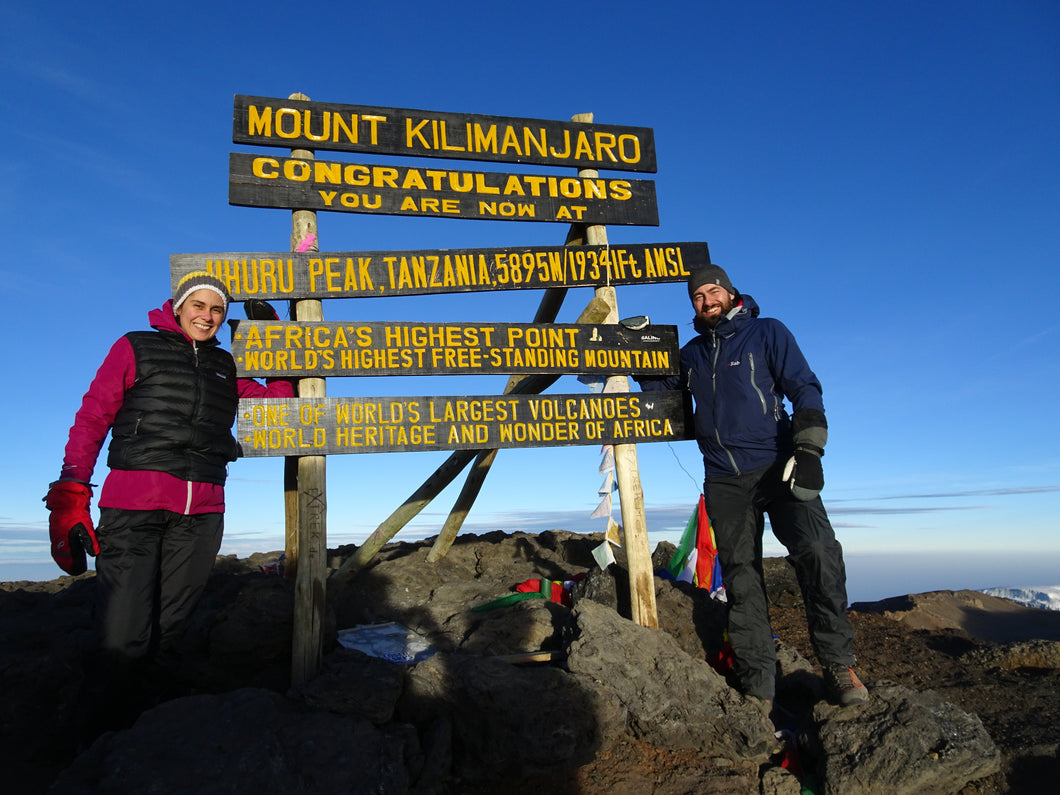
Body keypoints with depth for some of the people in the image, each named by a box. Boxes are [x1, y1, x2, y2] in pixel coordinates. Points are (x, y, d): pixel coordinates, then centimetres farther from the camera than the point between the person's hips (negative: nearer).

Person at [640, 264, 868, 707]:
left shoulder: (767, 333, 6)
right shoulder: (693, 353, 19)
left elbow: (805, 389, -2)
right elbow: (660, 388, 32)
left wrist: (808, 450, -15)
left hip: (777, 467, -4)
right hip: (724, 482, 4)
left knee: (816, 550, -24)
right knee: (741, 580, 2)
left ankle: (838, 662, -6)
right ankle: (758, 688, 10)